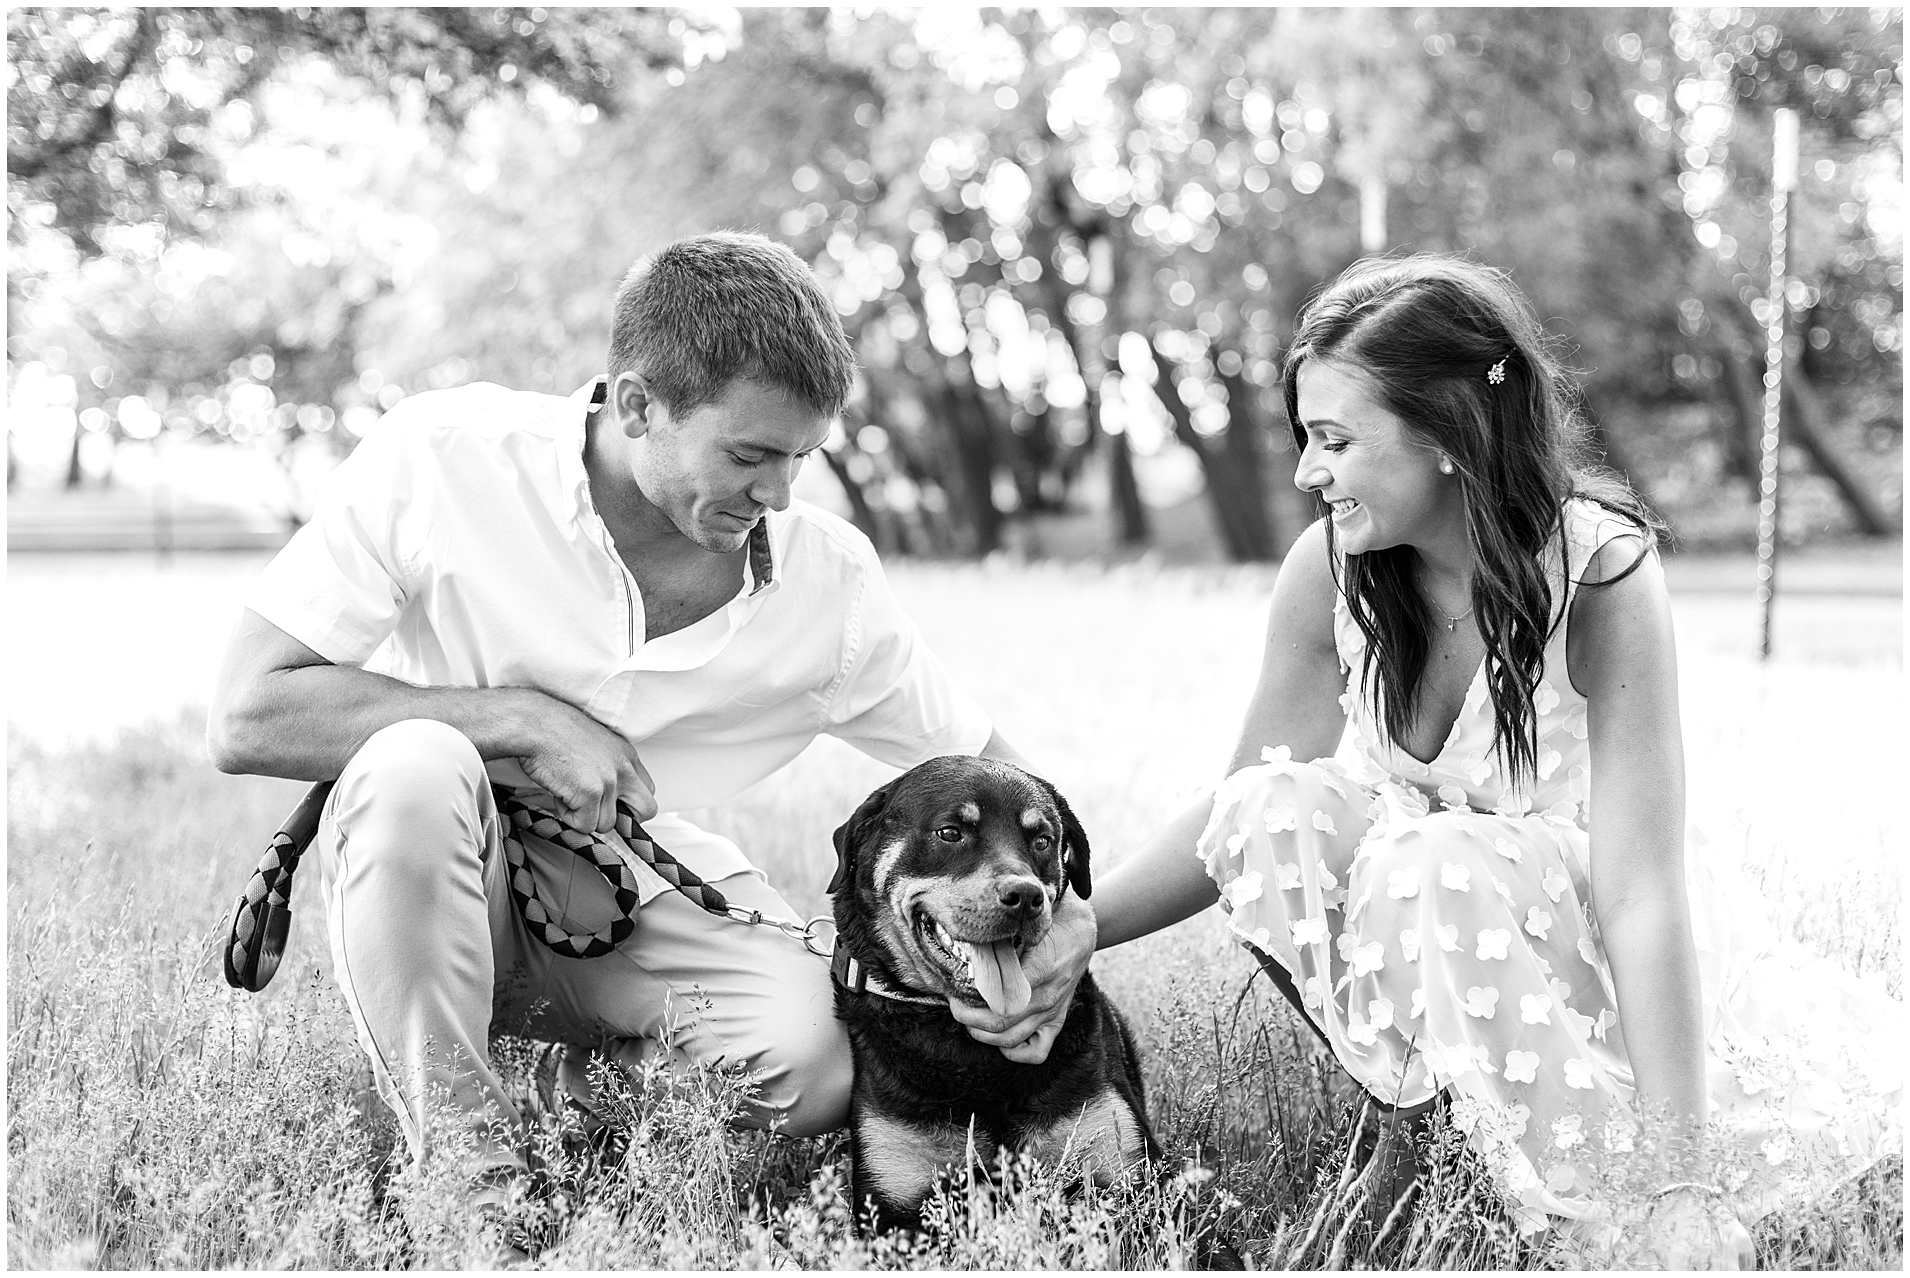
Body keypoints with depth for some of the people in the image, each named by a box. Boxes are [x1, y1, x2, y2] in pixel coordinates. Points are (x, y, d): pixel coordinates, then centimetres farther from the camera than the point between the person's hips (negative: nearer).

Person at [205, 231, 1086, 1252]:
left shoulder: (831, 582, -10)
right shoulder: (442, 461, -19)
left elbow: (991, 775, 3)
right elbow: (243, 719, -19)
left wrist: (1063, 912, -17)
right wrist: (524, 720, -25)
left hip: (643, 884, 2)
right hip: (438, 868, -2)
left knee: (815, 1059, -26)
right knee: (415, 763, -36)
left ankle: (617, 1081, 8)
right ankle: (459, 1158, -19)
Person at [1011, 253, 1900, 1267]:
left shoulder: (1601, 575, -26)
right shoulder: (1330, 572, -14)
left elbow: (1643, 895, -30)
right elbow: (1237, 818, -3)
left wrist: (1686, 1194, -31)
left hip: (1569, 947, -4)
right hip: (1415, 921, 4)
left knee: (1443, 868, -34)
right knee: (1276, 811, -25)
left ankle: (1590, 1219, -17)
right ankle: (1408, 1122, -5)